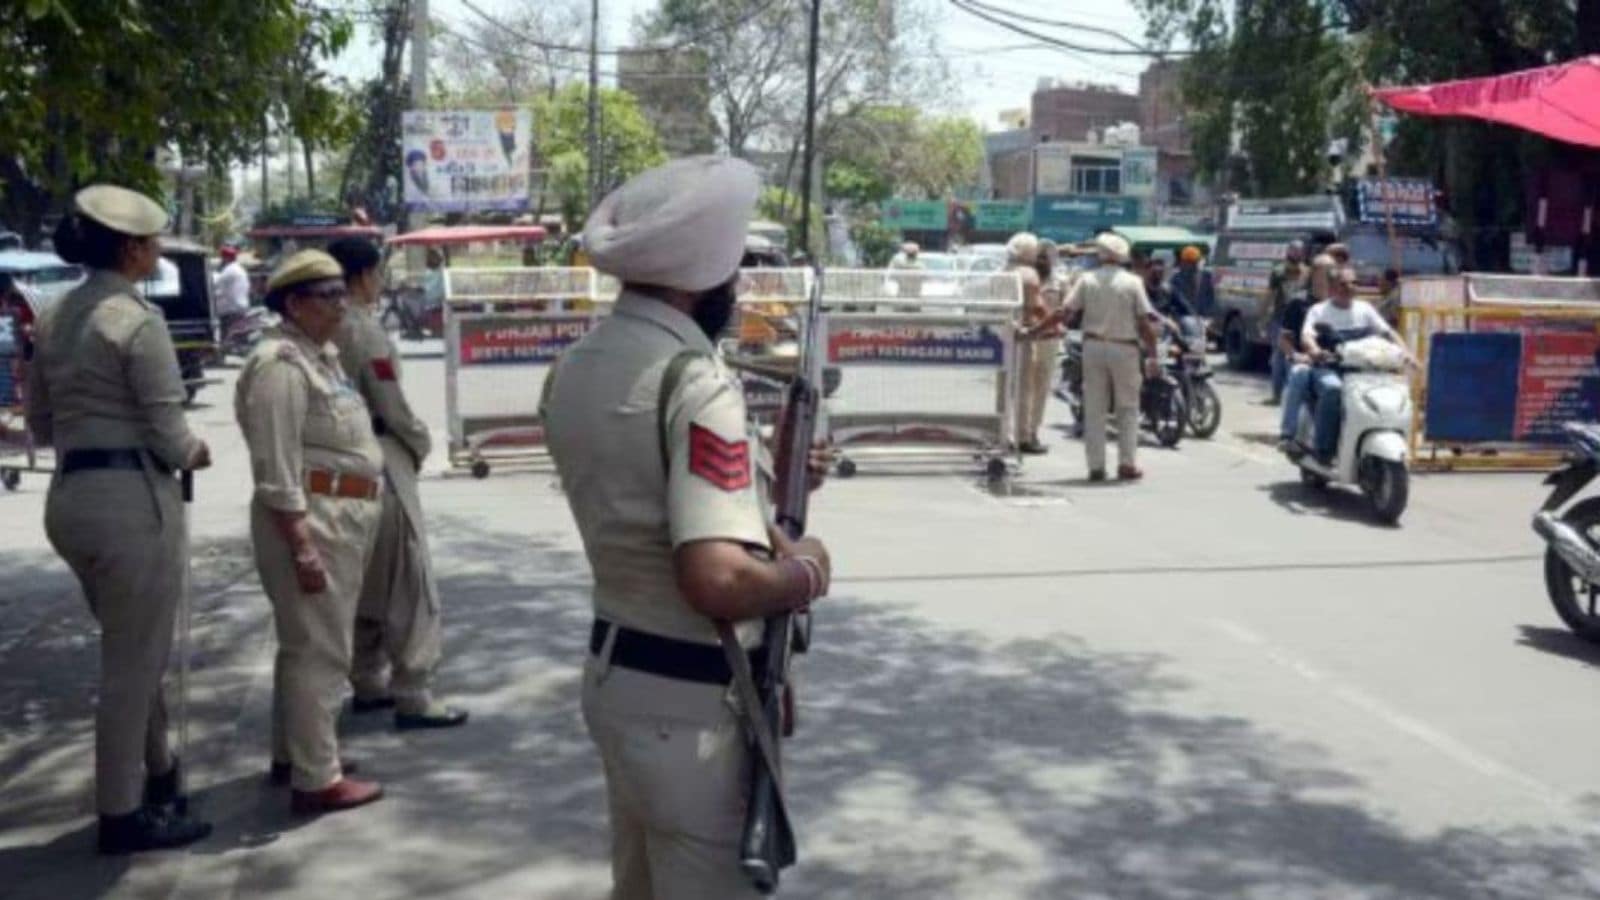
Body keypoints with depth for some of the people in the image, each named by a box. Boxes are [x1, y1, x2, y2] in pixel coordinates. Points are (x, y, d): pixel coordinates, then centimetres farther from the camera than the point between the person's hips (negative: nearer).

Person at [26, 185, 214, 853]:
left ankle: (155, 774, 38)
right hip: (133, 499, -9)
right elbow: (168, 433, -15)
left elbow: (39, 422, 16)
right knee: (135, 662, 3)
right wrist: (196, 454, 4)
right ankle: (123, 814, 13)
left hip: (70, 497, 9)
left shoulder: (52, 318, 11)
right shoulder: (136, 320, -13)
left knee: (132, 653, 23)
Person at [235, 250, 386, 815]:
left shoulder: (320, 354, 15)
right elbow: (276, 470, -21)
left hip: (343, 516, 10)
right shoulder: (280, 363, -16)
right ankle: (317, 780, 1)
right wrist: (303, 548, -24)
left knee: (309, 643, 18)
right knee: (318, 649, -6)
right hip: (307, 519, -10)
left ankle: (292, 754, 30)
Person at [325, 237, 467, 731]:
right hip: (380, 460, -8)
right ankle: (411, 698, 1)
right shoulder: (365, 327, -16)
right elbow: (392, 405, -15)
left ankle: (367, 684, 27)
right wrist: (421, 443, 3)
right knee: (409, 585, -2)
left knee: (366, 582, 18)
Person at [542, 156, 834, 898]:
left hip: (614, 674, 9)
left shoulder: (577, 367, 4)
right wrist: (803, 573, -15)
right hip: (691, 706, -8)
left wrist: (759, 479, 14)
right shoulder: (696, 382, -23)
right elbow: (718, 580, -33)